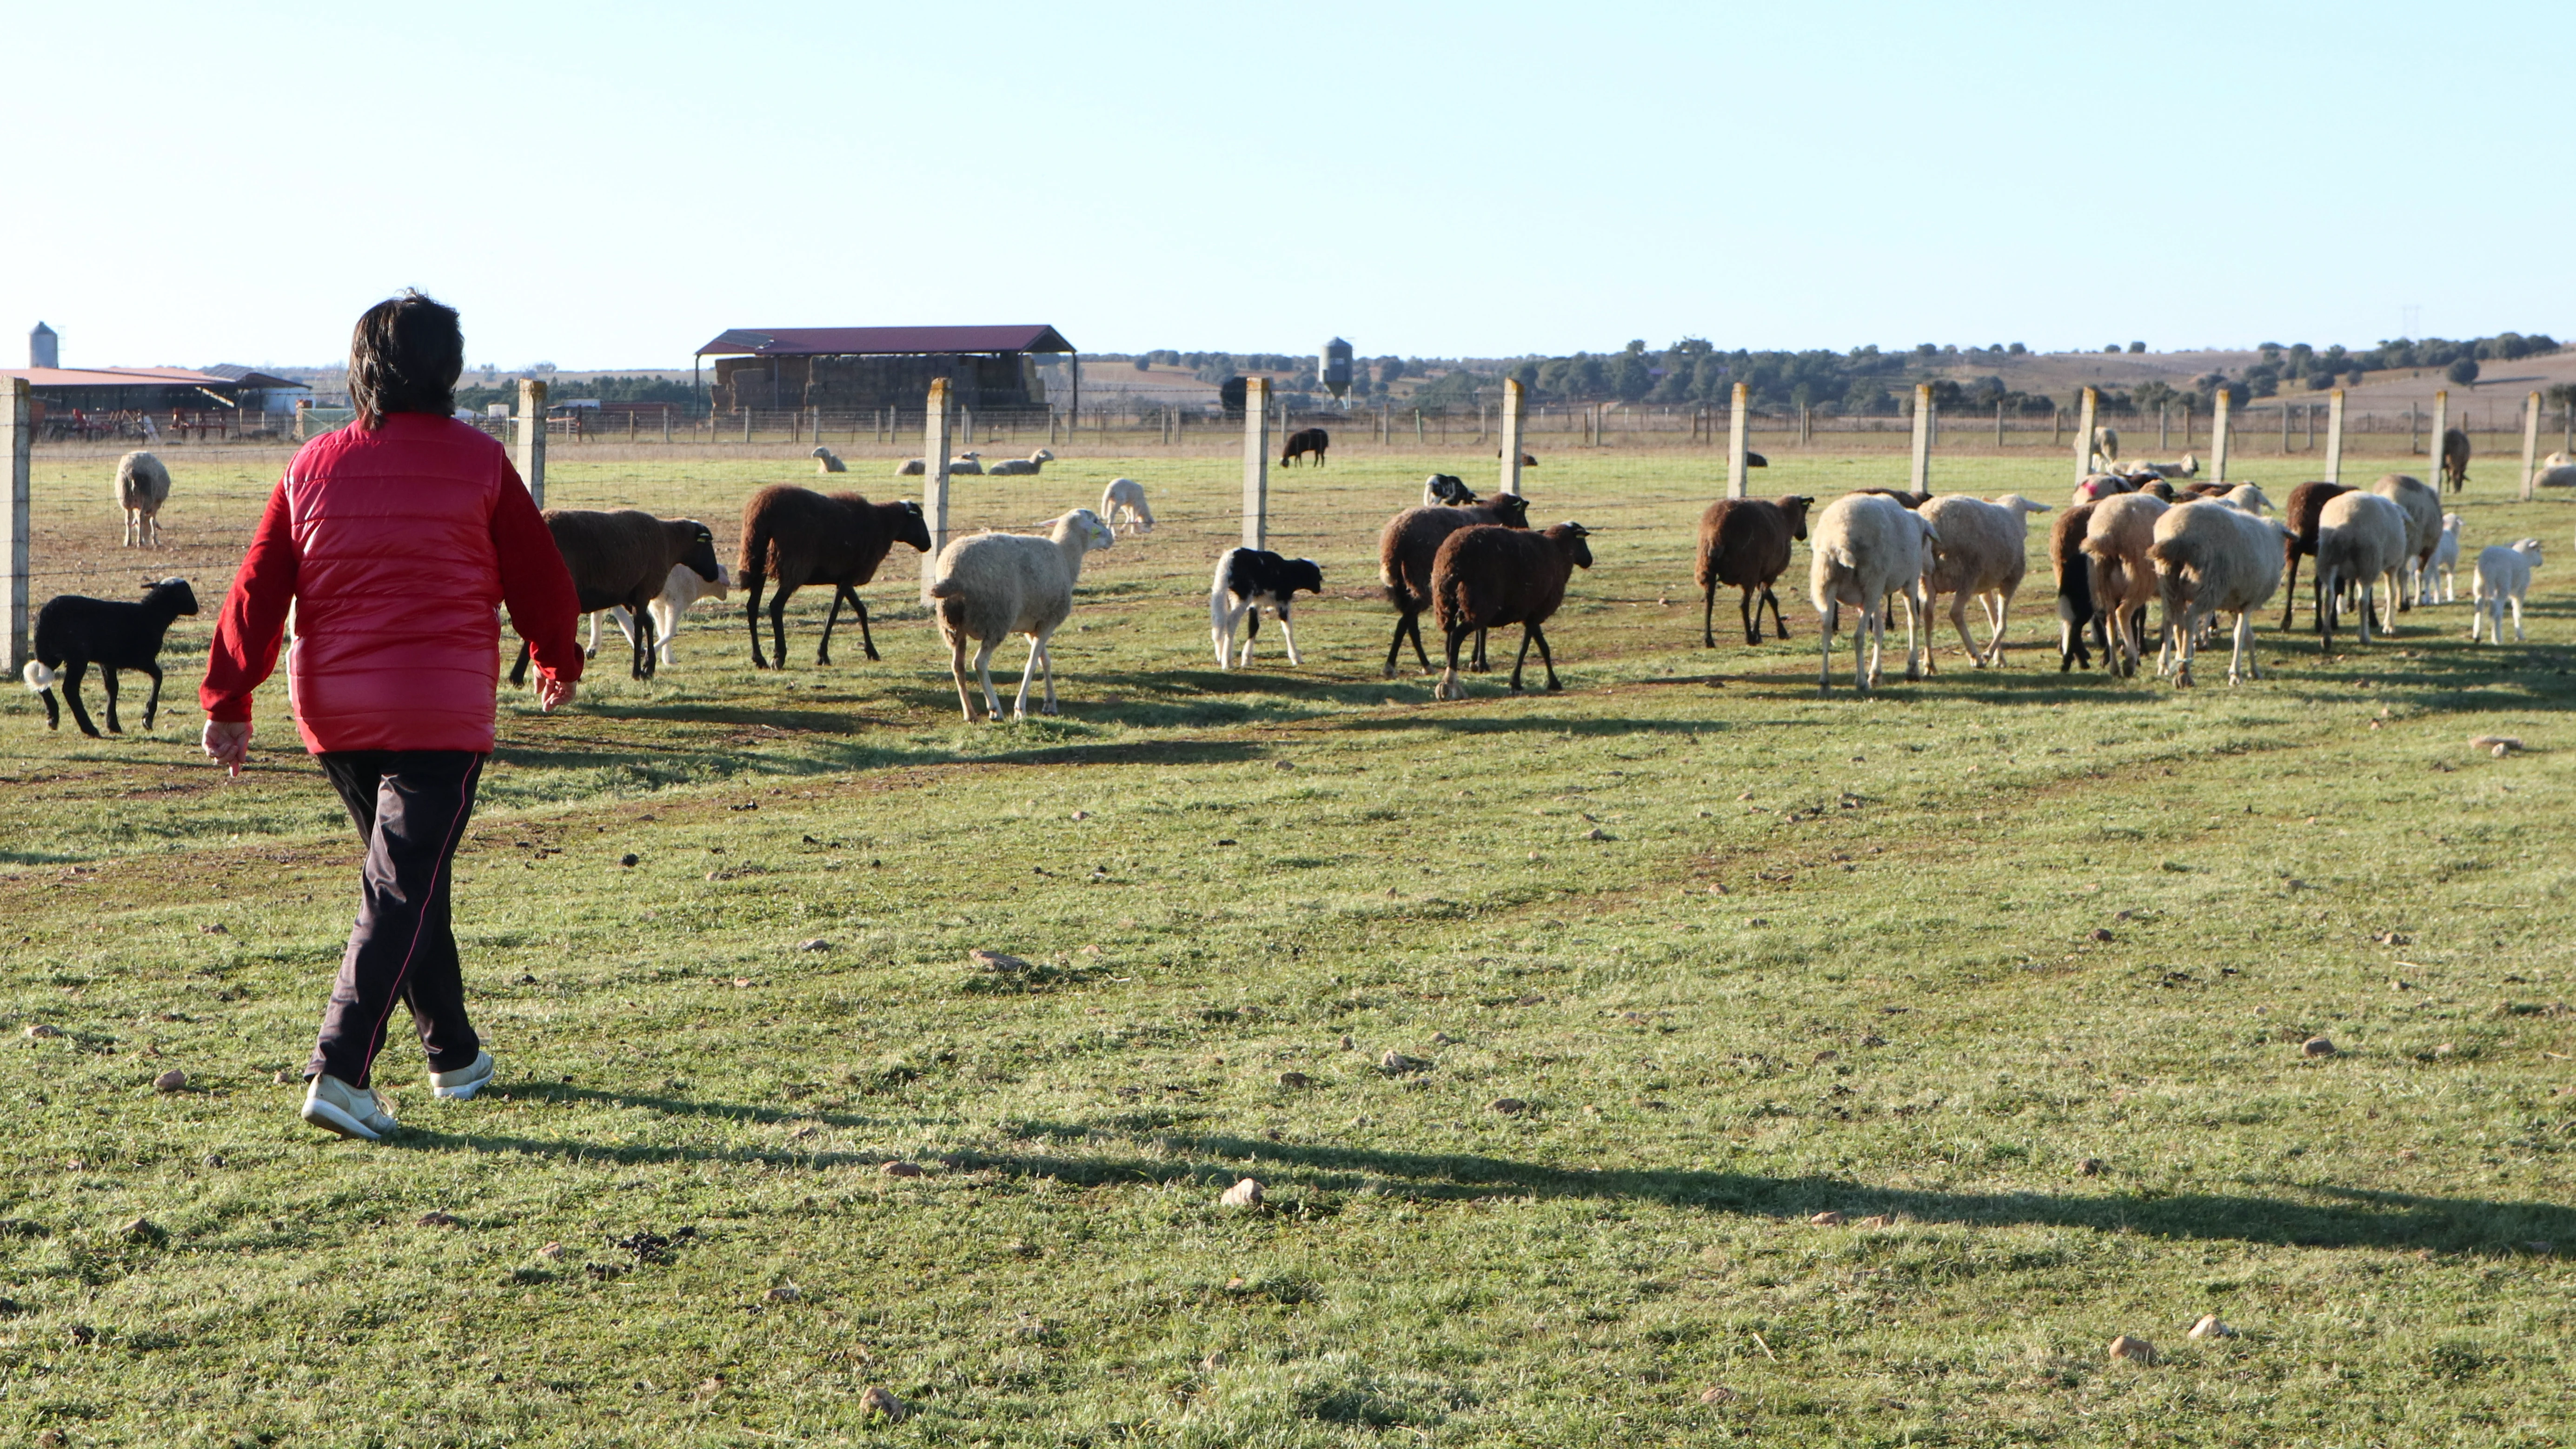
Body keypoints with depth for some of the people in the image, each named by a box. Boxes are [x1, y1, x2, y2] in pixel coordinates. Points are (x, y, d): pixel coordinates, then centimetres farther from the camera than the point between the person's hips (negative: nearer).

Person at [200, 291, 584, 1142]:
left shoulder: (314, 466, 6)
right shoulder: (477, 463, -3)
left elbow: (258, 589, 3)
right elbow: (539, 576, 5)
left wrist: (228, 699, 6)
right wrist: (558, 663, 21)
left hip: (333, 711, 5)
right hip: (440, 711, -5)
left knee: (409, 877, 19)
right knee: (402, 891, -5)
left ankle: (455, 1054, 29)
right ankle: (341, 1071, -17)